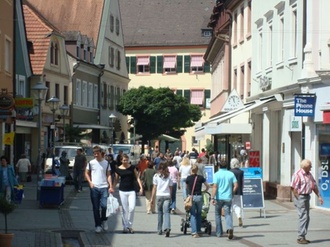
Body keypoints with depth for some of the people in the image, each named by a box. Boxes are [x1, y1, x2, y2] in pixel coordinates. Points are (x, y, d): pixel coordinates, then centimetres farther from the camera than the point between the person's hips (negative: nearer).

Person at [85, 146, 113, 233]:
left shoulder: (106, 163, 6)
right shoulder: (91, 163, 5)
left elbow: (108, 175, 7)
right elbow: (86, 173, 12)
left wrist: (111, 186, -3)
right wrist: (90, 182, -4)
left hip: (104, 187, 0)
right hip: (94, 188, 0)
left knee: (104, 205, -11)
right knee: (96, 208, 3)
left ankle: (104, 220, 15)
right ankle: (98, 225, 12)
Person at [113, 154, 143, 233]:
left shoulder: (132, 167, 1)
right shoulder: (118, 169, 1)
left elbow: (137, 177, 5)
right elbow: (116, 180, 9)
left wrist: (141, 187, -4)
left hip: (131, 191, 0)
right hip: (122, 191, 0)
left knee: (132, 208, -11)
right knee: (125, 210, 3)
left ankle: (130, 225, 6)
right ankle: (125, 227, 12)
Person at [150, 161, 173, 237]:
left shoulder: (156, 176, 3)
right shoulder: (169, 176, 7)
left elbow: (154, 188, 2)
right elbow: (170, 188, 8)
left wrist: (152, 198, 6)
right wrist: (170, 196, 17)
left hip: (159, 195, 0)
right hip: (167, 195, 0)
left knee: (160, 212, 11)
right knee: (166, 212, -5)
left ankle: (160, 230, 16)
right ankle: (167, 228, -25)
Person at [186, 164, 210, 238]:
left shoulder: (188, 178, 0)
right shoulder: (200, 178, -1)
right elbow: (207, 186, 7)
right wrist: (205, 191, 27)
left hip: (191, 197, -1)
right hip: (199, 197, 1)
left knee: (193, 215, 1)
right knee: (199, 214, 16)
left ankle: (194, 232, -8)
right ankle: (199, 231, 20)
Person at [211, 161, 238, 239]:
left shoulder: (217, 174, -5)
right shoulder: (231, 174, 4)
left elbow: (215, 186, -14)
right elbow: (236, 185, -1)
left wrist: (213, 197, -15)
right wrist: (231, 193, 13)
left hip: (219, 198, -1)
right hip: (228, 198, 1)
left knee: (218, 214, 15)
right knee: (228, 214, 1)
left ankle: (219, 233, 21)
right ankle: (230, 228, -27)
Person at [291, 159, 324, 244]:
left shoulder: (309, 174, 14)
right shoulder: (297, 174, -13)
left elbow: (314, 186, 18)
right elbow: (294, 188, -17)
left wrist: (319, 196, 12)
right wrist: (298, 199, -18)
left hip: (307, 196, 9)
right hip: (300, 197, -9)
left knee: (306, 218, 11)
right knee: (303, 217, -10)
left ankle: (302, 237, 18)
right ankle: (300, 238, -6)